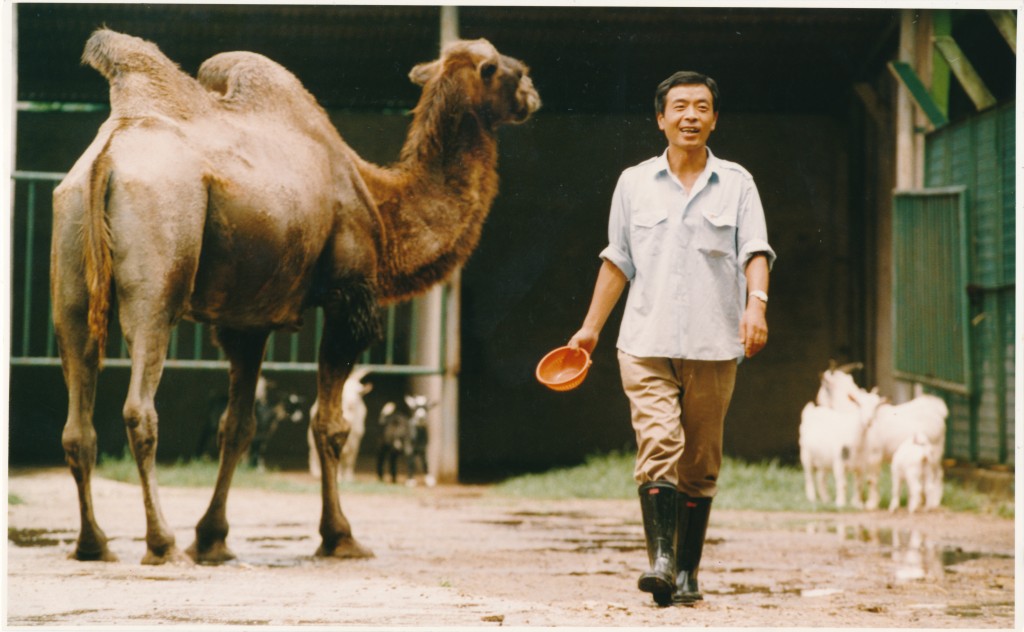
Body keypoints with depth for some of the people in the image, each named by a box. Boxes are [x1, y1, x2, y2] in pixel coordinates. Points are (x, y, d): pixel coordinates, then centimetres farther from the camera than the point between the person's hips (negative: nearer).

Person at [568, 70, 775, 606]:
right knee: (659, 445, -17)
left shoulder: (737, 183, 8)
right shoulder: (634, 182, 11)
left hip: (714, 346, 0)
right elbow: (618, 261, 16)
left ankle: (687, 572, 10)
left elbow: (754, 251, -1)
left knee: (699, 464, 3)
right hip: (647, 342, 0)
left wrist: (756, 303, -19)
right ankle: (661, 559, -23)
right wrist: (591, 327, 15)